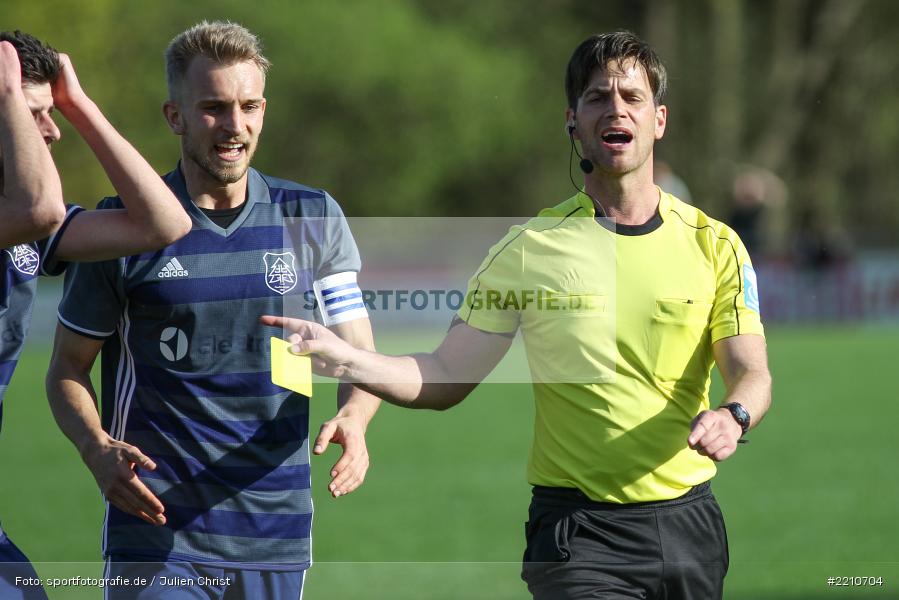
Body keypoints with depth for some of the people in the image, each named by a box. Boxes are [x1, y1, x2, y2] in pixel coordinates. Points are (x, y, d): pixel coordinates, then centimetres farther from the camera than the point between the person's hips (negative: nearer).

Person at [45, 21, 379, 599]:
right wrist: (97, 449, -15)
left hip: (276, 531, 3)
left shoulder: (314, 219, 7)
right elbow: (69, 367, 5)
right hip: (156, 525, -3)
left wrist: (352, 420, -17)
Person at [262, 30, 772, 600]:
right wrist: (347, 359, -17)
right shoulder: (530, 248, 2)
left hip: (687, 524, 2)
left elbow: (751, 372, -3)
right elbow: (447, 377, 1)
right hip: (579, 529, -2)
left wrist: (733, 415, -27)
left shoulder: (714, 244, 4)